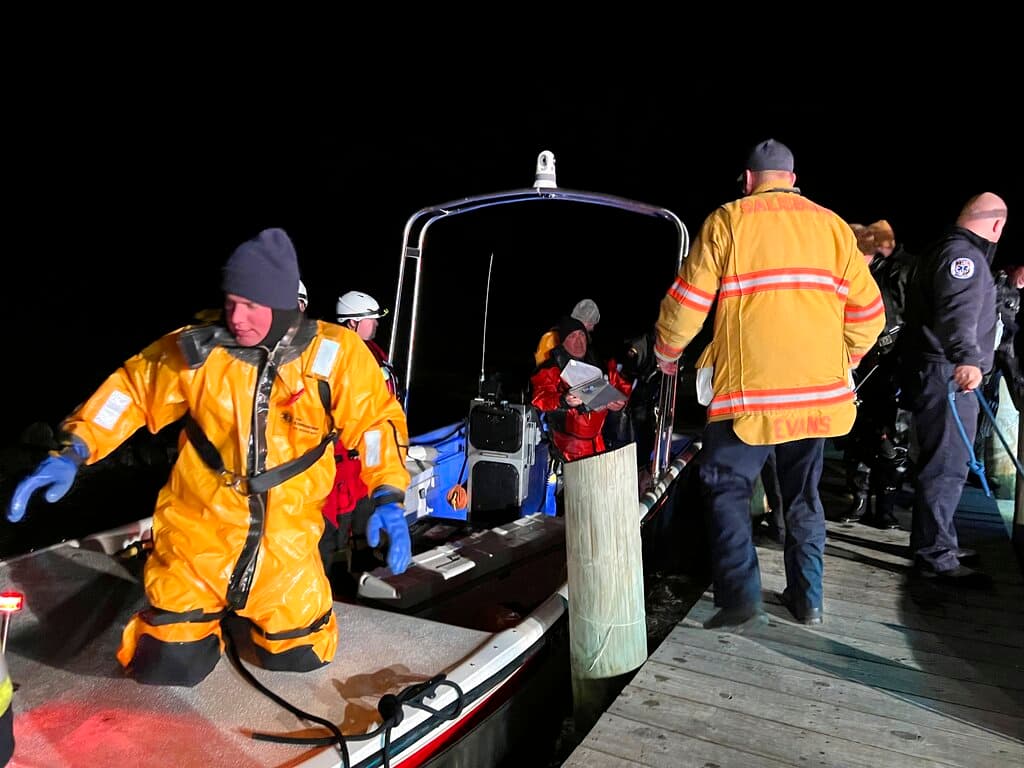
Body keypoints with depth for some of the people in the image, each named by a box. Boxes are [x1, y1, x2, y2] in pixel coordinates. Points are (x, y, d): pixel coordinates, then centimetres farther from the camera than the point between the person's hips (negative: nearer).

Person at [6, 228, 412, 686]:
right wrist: (74, 453, -11)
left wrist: (388, 498, -21)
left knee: (298, 657, 10)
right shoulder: (200, 348, -11)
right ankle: (208, 610, 37)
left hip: (284, 539, 0)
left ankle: (246, 608, 42)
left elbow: (376, 419, -10)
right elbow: (132, 390, -1)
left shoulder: (334, 353, -13)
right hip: (200, 530, 0)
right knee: (170, 666, 3)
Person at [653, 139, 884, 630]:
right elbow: (867, 311, 9)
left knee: (727, 488, 7)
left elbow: (687, 299, -3)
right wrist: (844, 359, 26)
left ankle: (739, 598, -3)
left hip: (747, 388, -4)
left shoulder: (727, 221, -2)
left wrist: (667, 351, 14)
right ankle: (807, 599, 22)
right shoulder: (831, 225, 9)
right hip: (818, 388, 4)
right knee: (803, 494, 17)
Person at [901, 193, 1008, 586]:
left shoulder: (944, 249, 21)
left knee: (944, 463, 18)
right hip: (946, 375, -11)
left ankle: (939, 541, 28)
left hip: (937, 373, 11)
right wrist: (968, 360, -49)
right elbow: (957, 313, -32)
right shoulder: (964, 254, -13)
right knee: (946, 466, -9)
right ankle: (934, 555, -5)